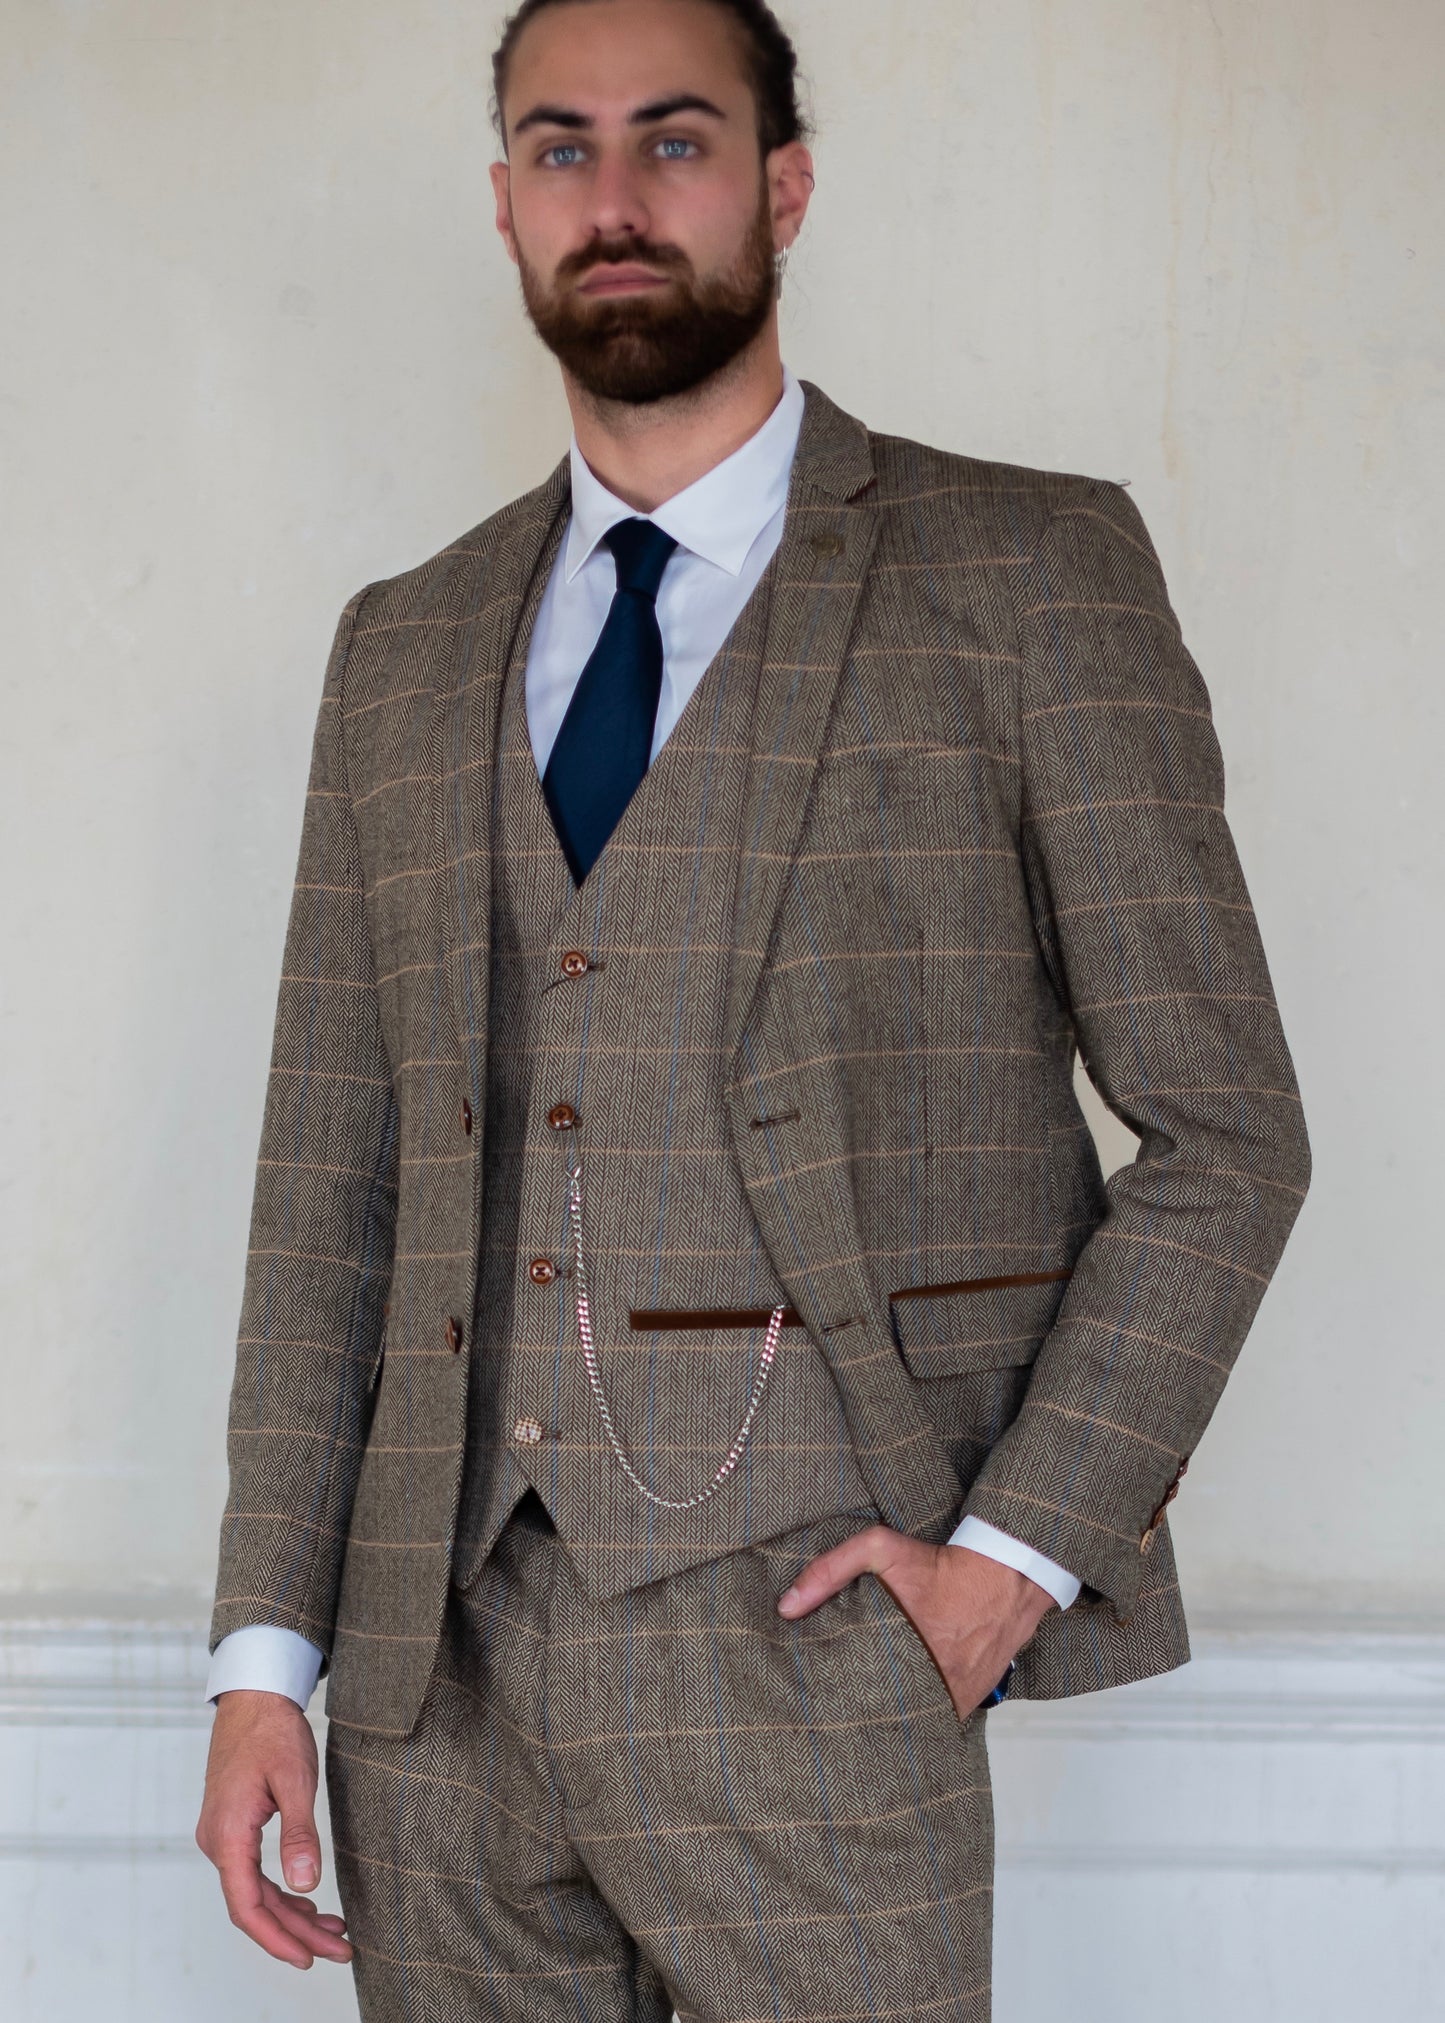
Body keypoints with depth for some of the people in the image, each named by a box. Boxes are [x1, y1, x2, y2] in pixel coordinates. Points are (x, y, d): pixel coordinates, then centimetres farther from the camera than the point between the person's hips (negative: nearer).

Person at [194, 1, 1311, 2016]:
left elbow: (1223, 1132, 0)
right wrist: (267, 1650, 6)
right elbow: (331, 1184, 13)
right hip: (441, 1657, 4)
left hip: (801, 1635, -3)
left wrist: (1022, 1548, -9)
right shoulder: (405, 652, 14)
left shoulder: (1030, 576, 2)